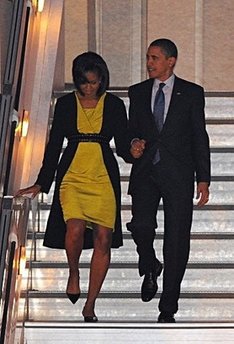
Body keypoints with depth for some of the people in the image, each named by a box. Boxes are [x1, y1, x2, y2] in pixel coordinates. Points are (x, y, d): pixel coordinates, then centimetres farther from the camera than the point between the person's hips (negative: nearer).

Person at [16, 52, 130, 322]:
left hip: (104, 178, 1)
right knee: (75, 229, -23)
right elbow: (54, 145, 10)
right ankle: (73, 272, 9)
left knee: (103, 239, -6)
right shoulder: (65, 104, 6)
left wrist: (133, 151, -15)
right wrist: (41, 184, 8)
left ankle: (90, 305, 6)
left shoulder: (114, 105, 5)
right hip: (72, 176, 0)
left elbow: (122, 146, 9)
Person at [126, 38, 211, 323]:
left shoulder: (192, 93, 4)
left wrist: (203, 179, 0)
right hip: (145, 172, 2)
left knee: (176, 240, -2)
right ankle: (150, 267, 18)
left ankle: (168, 308, 7)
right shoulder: (137, 93, 12)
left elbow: (200, 137, 4)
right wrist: (133, 143, -5)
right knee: (141, 225, -17)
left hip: (178, 174, -2)